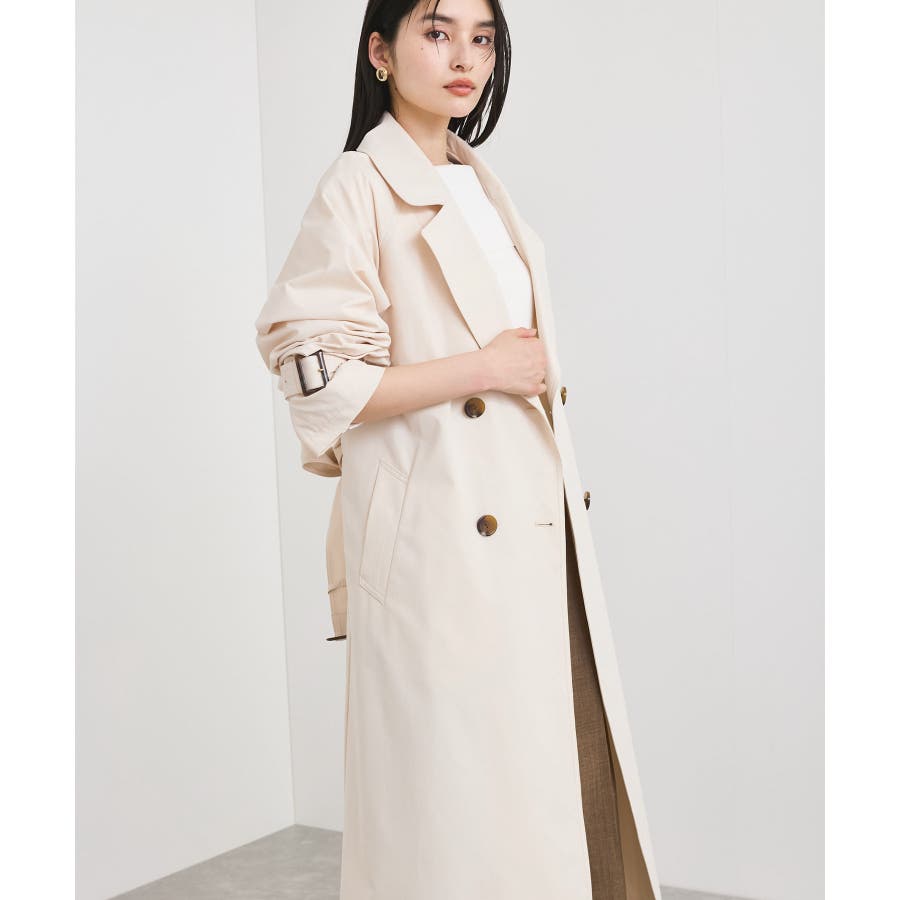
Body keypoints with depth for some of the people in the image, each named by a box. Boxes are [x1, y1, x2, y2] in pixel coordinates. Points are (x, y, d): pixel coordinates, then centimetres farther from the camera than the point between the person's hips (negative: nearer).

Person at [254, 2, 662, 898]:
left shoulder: (482, 189, 16)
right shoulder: (358, 189, -8)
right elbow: (320, 380, -15)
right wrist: (486, 367, -13)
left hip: (536, 533, 7)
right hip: (438, 545, -7)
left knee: (557, 778, 10)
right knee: (452, 785, 0)